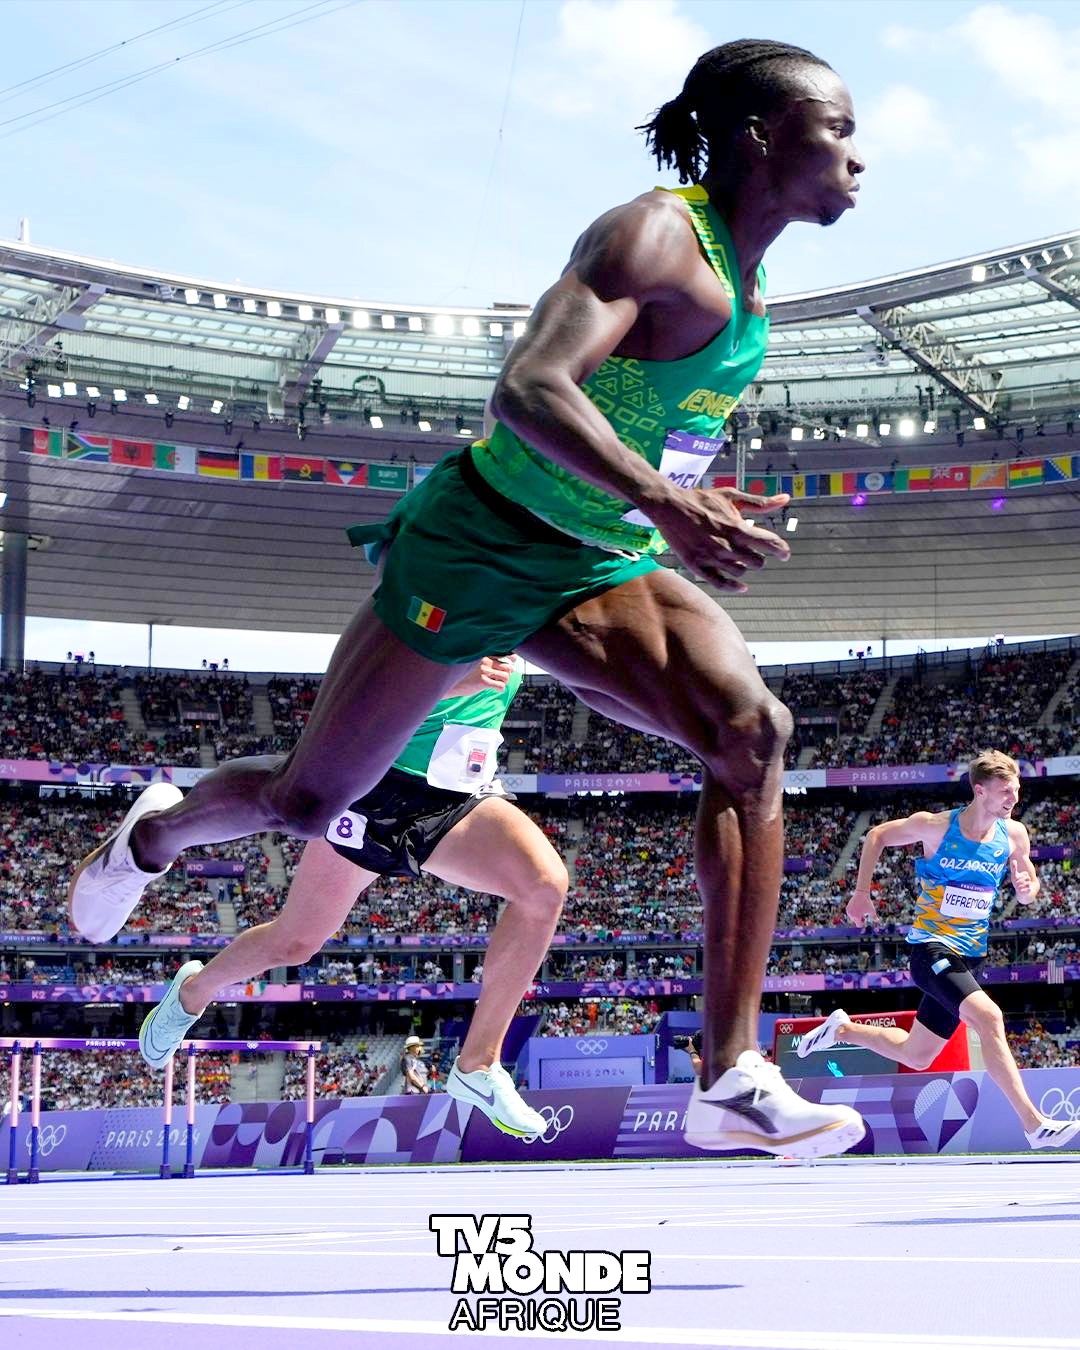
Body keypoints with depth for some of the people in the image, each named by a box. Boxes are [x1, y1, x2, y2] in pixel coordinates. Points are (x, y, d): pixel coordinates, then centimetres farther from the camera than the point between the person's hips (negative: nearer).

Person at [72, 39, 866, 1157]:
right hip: (475, 547, -7)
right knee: (306, 800, 8)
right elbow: (527, 388, -37)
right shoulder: (656, 233, -22)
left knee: (753, 731, -20)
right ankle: (155, 832, 45)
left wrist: (693, 510, 22)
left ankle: (731, 1081, -22)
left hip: (600, 566, 7)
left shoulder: (743, 269, 7)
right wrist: (661, 500, -49)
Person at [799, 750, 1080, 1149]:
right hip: (931, 948, -6)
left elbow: (1026, 893, 11)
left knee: (914, 1056, 14)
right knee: (988, 1016, -30)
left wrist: (1027, 888, -13)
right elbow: (876, 836, 4)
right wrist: (861, 892, 0)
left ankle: (842, 1029, 39)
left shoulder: (1014, 834, 0)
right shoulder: (935, 825, -12)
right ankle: (1035, 1125, -32)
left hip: (969, 957, 6)